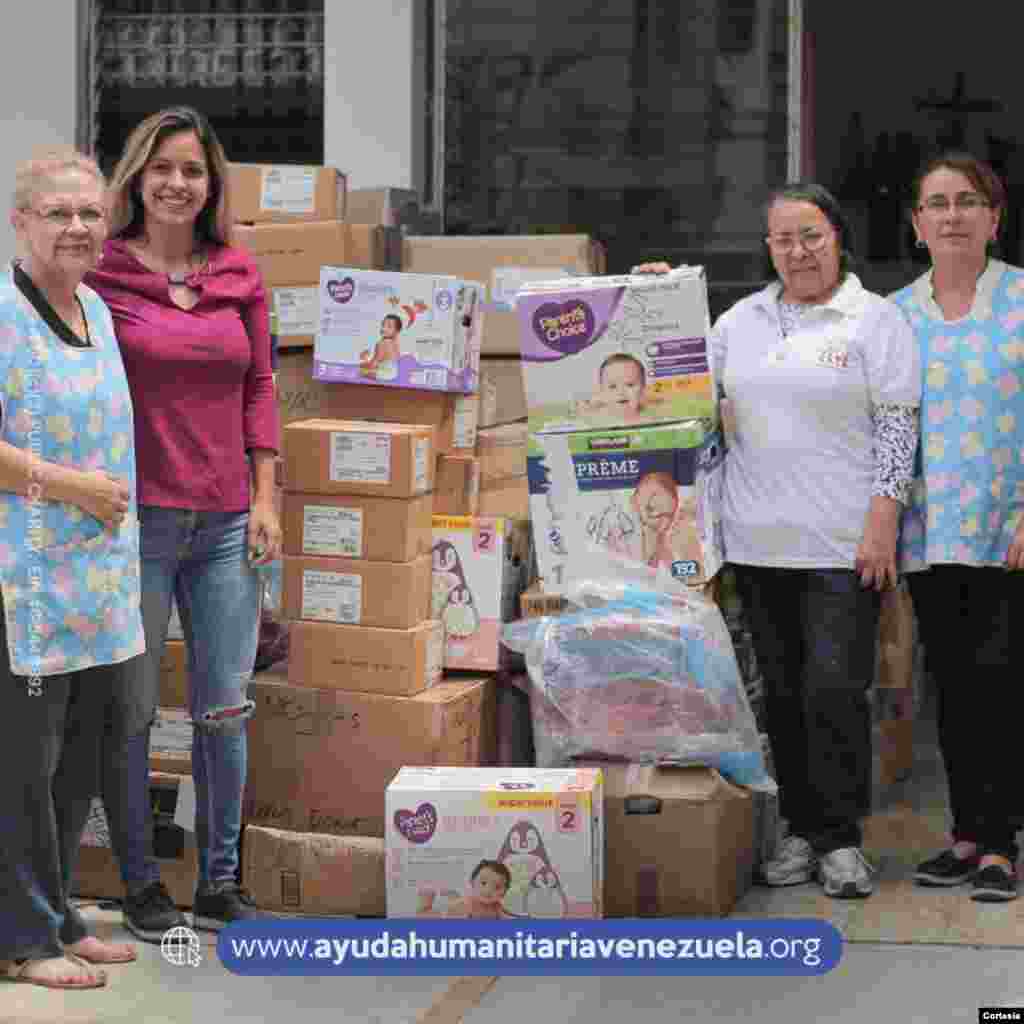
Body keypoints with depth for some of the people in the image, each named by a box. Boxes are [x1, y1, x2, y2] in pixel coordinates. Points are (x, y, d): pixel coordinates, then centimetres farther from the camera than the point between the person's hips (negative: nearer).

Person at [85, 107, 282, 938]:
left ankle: (221, 882, 21)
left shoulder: (241, 275, 9)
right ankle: (140, 883, 18)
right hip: (136, 519, -4)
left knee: (226, 708, 8)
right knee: (132, 711, 4)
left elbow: (260, 389, 12)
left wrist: (265, 498, 6)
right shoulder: (102, 274, -3)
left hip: (225, 523, 4)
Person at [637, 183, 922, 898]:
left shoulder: (876, 319, 0)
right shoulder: (743, 319, 14)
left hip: (844, 543, -5)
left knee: (836, 689, -7)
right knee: (782, 692, 9)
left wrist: (882, 519, -12)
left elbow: (897, 427, -4)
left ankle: (842, 838, 5)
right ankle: (802, 830, 19)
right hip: (761, 539, 5)